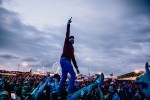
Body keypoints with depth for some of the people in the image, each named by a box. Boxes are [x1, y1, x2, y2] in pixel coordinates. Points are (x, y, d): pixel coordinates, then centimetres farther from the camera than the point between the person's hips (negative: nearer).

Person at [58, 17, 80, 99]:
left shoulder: (72, 47, 27)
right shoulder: (67, 43, 10)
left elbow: (73, 58, 25)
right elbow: (67, 34, -5)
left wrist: (76, 67, 21)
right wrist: (68, 24, -12)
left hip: (67, 61, 8)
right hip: (64, 60, -8)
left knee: (64, 77, 4)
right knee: (73, 75, -17)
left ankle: (59, 94, 6)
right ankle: (69, 91, -23)